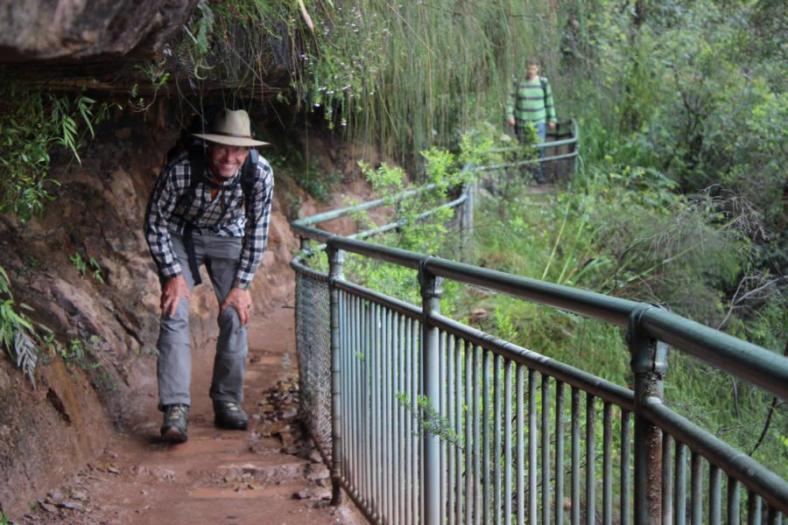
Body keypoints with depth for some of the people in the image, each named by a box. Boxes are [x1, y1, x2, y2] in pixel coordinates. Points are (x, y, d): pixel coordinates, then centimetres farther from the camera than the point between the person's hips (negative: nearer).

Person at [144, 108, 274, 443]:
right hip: (180, 235, -2)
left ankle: (228, 402, 8)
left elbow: (257, 230, -13)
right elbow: (155, 223, -19)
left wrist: (242, 284, -13)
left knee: (236, 315, -6)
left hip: (228, 236, 2)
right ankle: (175, 410, -18)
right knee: (175, 315, -16)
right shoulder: (181, 169, -34)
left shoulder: (260, 173, -28)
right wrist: (173, 275, -21)